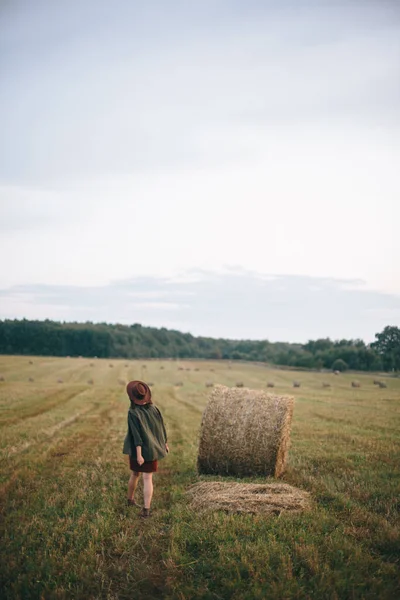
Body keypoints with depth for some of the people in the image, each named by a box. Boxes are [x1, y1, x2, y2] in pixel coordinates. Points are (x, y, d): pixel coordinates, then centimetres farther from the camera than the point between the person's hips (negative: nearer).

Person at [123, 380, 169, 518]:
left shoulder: (132, 412, -18)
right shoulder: (154, 408, -5)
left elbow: (137, 434, -24)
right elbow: (161, 427, 3)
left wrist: (138, 454, -25)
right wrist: (165, 444, 17)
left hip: (138, 449, -1)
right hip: (151, 449, 1)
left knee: (135, 474, 22)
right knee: (148, 479, 2)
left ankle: (130, 499, 41)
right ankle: (146, 510, -8)